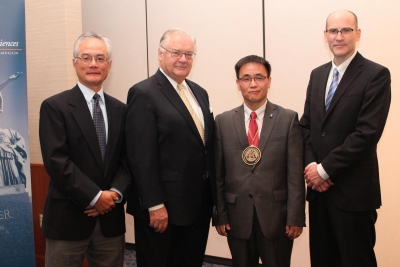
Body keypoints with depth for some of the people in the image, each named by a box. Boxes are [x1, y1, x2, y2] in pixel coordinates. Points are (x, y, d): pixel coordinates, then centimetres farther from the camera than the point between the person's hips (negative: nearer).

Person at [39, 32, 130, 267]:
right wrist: (95, 196, -16)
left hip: (111, 218, 4)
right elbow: (56, 160, -13)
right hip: (68, 218, -4)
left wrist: (115, 192, -11)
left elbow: (128, 159, 5)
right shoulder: (54, 106, -4)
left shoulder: (120, 109, 10)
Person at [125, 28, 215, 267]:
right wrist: (155, 205, -19)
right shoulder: (144, 94, -11)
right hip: (163, 206, -7)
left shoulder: (199, 93, 13)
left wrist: (212, 194, 12)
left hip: (199, 203, 7)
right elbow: (142, 156, -17)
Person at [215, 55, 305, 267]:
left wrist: (295, 217, -8)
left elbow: (295, 173, -5)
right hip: (237, 216, 2)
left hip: (276, 215, -1)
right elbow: (218, 174, 3)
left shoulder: (288, 119, -1)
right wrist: (220, 214, 0)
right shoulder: (223, 121, 3)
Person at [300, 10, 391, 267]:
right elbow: (306, 124, 11)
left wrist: (325, 169, -15)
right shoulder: (317, 74, 12)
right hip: (318, 186, 6)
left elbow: (367, 132, -17)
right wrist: (311, 165, -5)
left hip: (353, 190, -6)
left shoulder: (376, 75, -9)